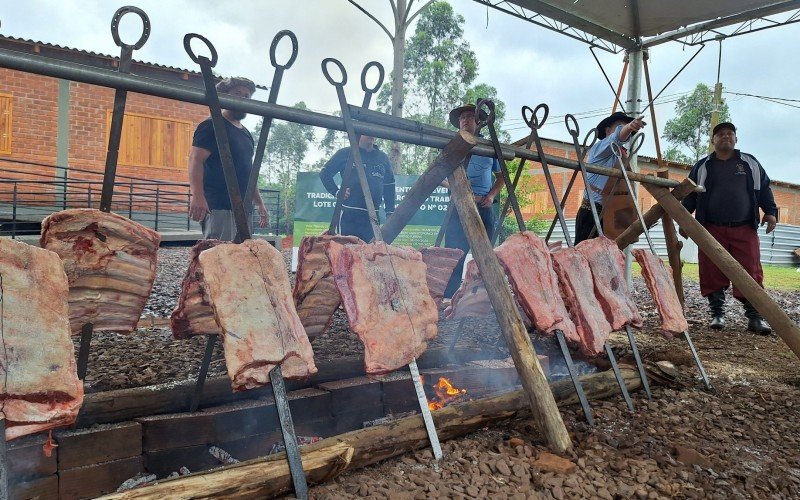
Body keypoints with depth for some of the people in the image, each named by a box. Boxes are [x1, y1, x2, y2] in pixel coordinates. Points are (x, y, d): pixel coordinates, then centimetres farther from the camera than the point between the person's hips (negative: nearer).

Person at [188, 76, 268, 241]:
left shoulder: (246, 134, 24)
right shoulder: (212, 126, -2)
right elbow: (195, 160, -14)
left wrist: (260, 203, 24)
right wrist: (197, 195, -27)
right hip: (219, 208, -8)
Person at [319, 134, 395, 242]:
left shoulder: (383, 158, 14)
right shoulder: (345, 153, 3)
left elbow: (389, 187, 17)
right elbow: (325, 173, 9)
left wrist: (390, 213, 10)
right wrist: (337, 192, -2)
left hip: (372, 217, 4)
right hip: (349, 214, -4)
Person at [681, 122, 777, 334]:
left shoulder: (750, 163, 14)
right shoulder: (702, 167, 11)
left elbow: (764, 188, 16)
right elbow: (690, 195, 11)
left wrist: (770, 211, 5)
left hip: (745, 230, 1)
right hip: (712, 230, 0)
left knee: (751, 273, -5)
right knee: (712, 274, -2)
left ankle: (754, 316, 1)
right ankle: (717, 314, 8)